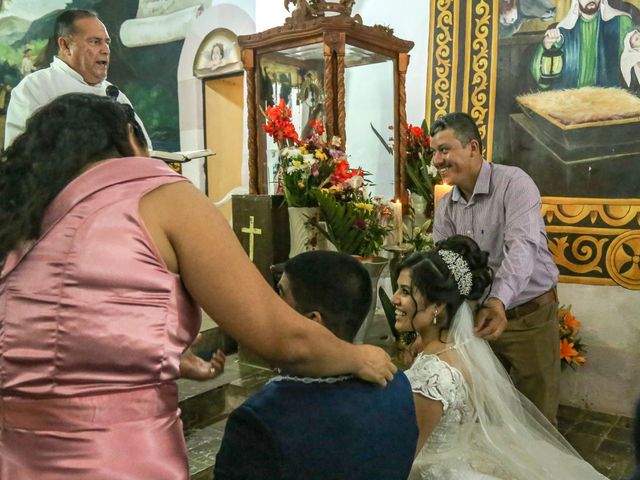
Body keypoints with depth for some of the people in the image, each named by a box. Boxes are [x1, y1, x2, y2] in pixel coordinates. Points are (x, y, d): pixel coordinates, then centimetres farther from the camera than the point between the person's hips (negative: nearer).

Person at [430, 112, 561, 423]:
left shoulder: (514, 183, -16)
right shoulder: (445, 207, 2)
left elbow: (522, 247, -30)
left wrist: (499, 300, -47)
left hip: (529, 315, -5)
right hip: (477, 316, 5)